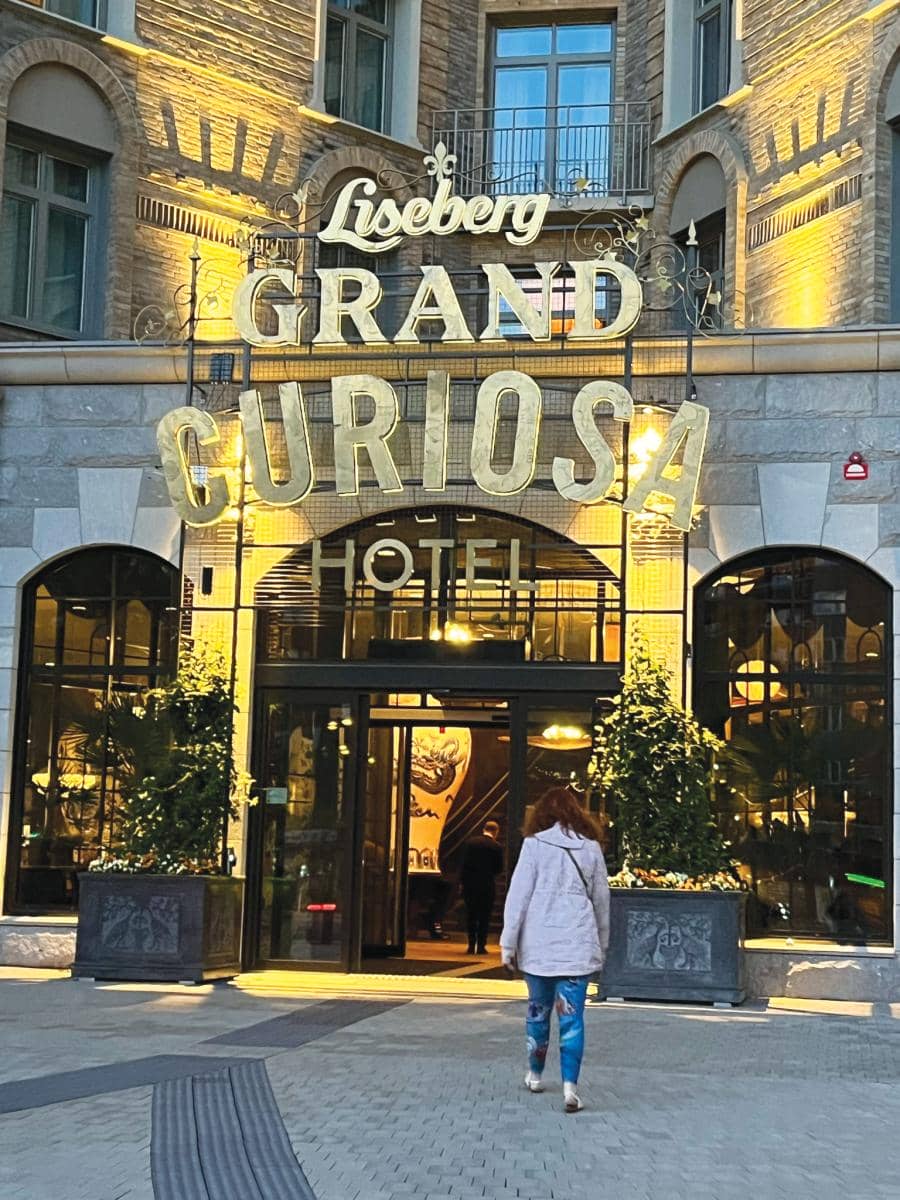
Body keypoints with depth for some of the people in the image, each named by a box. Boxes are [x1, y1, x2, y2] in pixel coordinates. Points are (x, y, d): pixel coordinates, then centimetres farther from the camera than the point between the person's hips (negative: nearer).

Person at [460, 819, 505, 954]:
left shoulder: (471, 842, 0)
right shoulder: (496, 846, -6)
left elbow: (464, 864, -1)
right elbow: (499, 868, -2)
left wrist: (462, 881, 5)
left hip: (470, 884, 2)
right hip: (487, 886, -2)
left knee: (471, 916, 11)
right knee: (484, 917, 5)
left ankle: (471, 945, 9)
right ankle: (481, 946, 2)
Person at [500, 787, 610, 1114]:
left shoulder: (535, 844, -1)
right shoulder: (592, 848, 7)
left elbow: (518, 895, -4)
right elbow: (602, 900, 13)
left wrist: (508, 943, 1)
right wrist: (602, 945, 23)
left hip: (539, 943, -1)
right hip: (578, 945, 1)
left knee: (538, 1008, 15)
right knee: (572, 1015, -1)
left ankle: (535, 1075, 29)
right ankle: (570, 1085, -13)